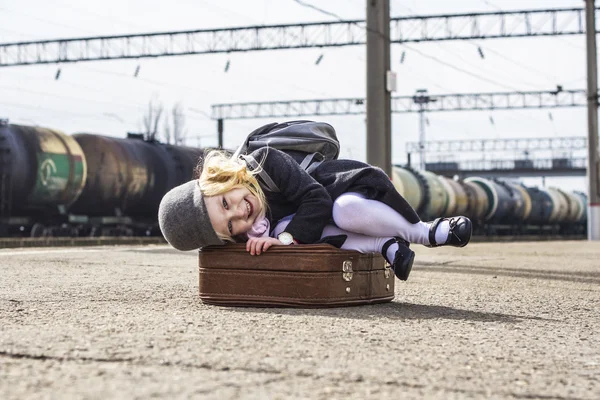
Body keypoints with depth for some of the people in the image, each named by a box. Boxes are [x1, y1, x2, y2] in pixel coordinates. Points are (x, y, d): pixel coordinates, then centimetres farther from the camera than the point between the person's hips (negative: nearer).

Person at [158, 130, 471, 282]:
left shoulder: (265, 163, -30)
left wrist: (287, 238, -34)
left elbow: (317, 198, -29)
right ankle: (387, 246, -21)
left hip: (347, 188, -4)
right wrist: (281, 234, -31)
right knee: (283, 226, -29)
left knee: (346, 210, -38)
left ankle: (425, 231, -13)